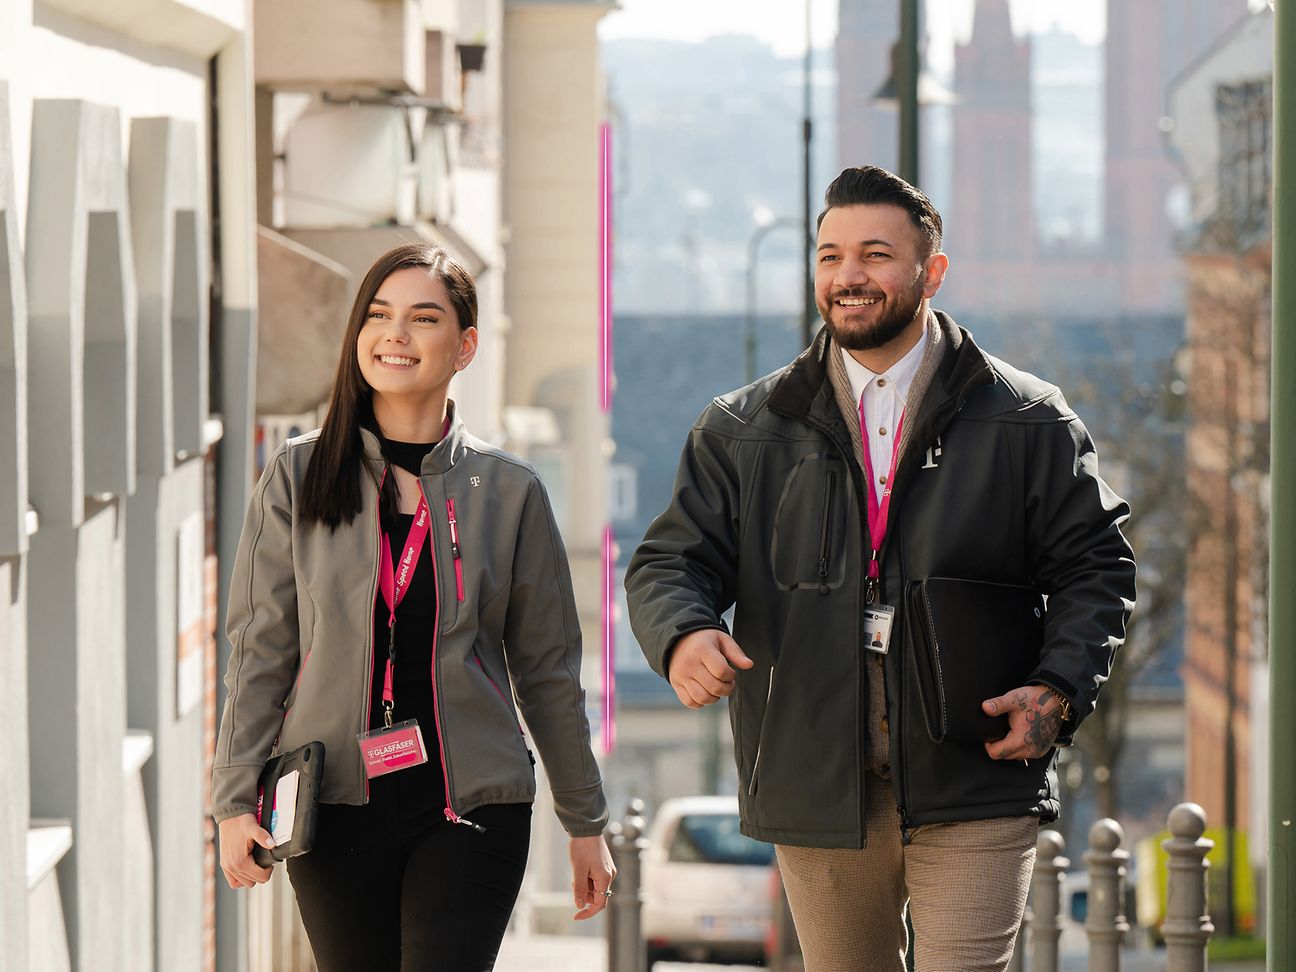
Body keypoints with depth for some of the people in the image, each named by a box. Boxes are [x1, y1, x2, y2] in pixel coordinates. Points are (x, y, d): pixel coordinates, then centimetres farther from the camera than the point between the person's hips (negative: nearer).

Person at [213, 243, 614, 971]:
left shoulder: (509, 492, 4)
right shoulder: (301, 478, 3)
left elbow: (547, 670, 9)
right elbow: (261, 650, 3)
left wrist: (585, 822, 11)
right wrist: (236, 800, -5)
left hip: (471, 807, -1)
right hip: (336, 805, 1)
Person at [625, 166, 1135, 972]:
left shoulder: (1028, 423, 6)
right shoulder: (742, 431, 11)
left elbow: (1095, 566, 6)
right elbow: (672, 562, 6)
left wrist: (1057, 692, -10)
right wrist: (682, 633, -18)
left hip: (972, 790, -2)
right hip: (819, 792, 2)